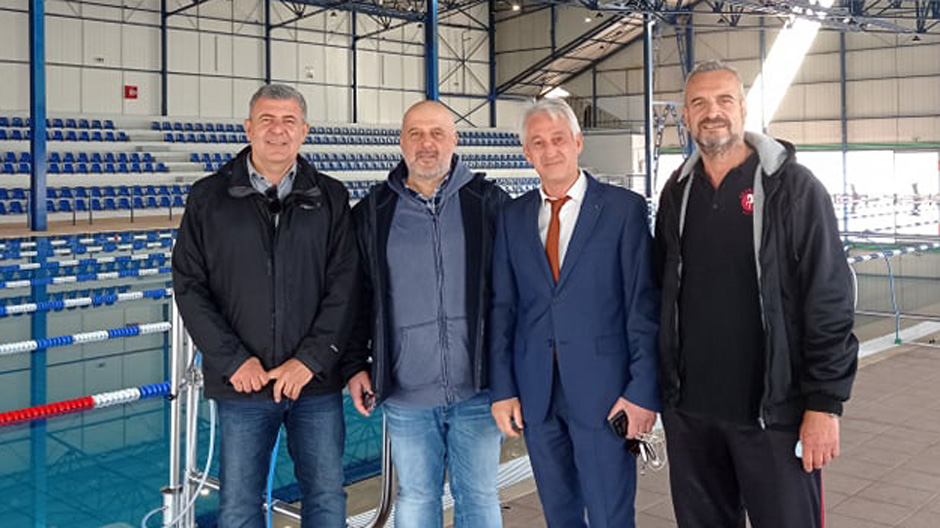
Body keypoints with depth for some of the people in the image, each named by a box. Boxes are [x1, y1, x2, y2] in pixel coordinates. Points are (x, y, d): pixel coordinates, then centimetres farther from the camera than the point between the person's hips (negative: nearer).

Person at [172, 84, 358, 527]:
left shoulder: (330, 197, 4)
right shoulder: (209, 198, 2)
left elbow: (344, 286, -1)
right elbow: (189, 286, -1)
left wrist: (311, 359, -10)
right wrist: (232, 361, -9)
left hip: (316, 380, 1)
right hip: (241, 381, 0)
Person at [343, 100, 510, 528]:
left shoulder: (488, 202, 1)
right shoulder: (373, 212, 5)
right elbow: (356, 296, 10)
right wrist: (356, 365, 4)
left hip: (477, 386, -1)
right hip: (406, 394, 1)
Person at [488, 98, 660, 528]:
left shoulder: (625, 208, -3)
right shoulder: (512, 217, 8)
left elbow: (644, 305, -5)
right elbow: (502, 307, 7)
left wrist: (644, 391, -10)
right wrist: (502, 388, 1)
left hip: (603, 390, -3)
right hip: (535, 392, 4)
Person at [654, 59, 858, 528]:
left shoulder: (793, 187, -7)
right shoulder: (677, 193, 7)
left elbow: (829, 303, -10)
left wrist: (825, 404, -13)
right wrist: (656, 385, 10)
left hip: (773, 410, -4)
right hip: (688, 408, 5)